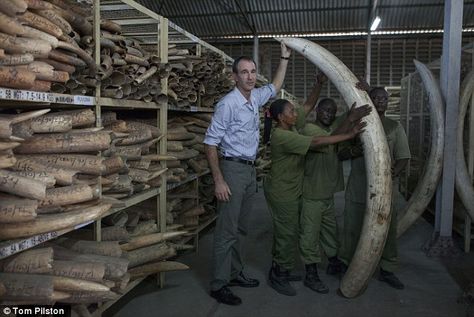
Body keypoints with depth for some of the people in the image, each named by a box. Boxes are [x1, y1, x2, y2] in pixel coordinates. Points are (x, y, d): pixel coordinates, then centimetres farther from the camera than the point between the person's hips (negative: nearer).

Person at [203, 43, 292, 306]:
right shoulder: (228, 104, -16)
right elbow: (210, 143, -16)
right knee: (227, 230, -4)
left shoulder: (255, 97, 7)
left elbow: (275, 87, 31)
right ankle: (218, 285, 5)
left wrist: (284, 58, 27)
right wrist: (219, 180, -20)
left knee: (240, 228, 15)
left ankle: (234, 273, 27)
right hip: (233, 168, -8)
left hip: (250, 169, 8)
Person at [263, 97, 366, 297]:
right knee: (288, 234, -1)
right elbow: (316, 142, -32)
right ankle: (278, 276, 13)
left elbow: (309, 105, 8)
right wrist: (350, 134, -31)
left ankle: (280, 270, 31)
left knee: (286, 232, 17)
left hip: (291, 191, 9)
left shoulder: (291, 127, 0)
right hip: (281, 192, -9)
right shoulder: (281, 136, -26)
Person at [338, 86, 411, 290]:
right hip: (358, 188, 0)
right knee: (353, 229, 4)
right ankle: (349, 268, 20)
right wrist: (353, 151, -19)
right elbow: (340, 154, 4)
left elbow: (403, 157, 2)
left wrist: (393, 172, -19)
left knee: (388, 230, 7)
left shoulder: (395, 127, 7)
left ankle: (387, 270, 24)